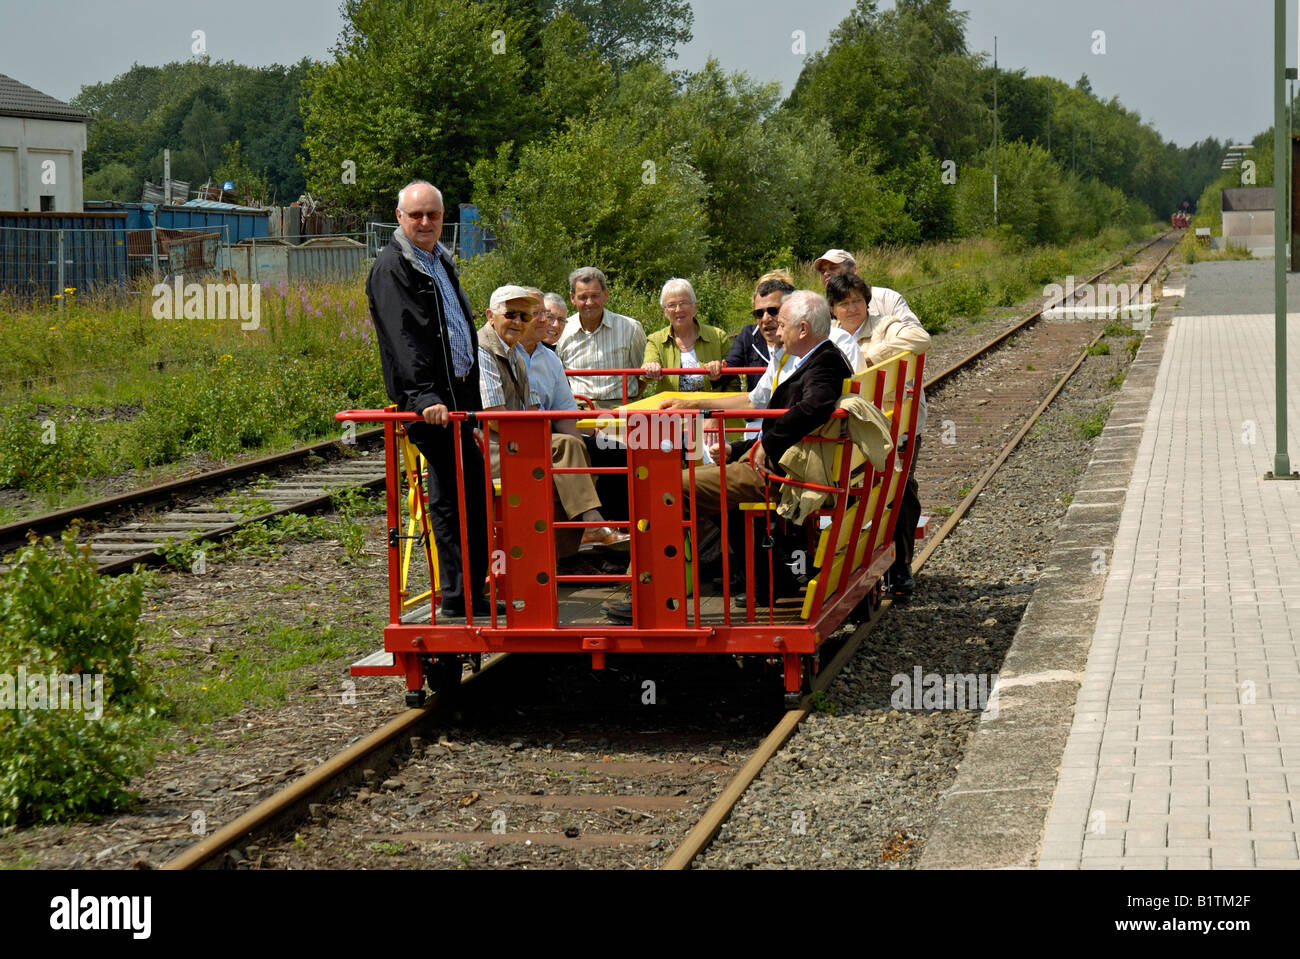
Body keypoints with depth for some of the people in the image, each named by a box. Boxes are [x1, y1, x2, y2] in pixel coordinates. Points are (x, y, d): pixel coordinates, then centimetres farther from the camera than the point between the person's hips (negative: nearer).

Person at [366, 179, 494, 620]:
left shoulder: (440, 261, 19)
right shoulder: (391, 268, -10)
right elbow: (403, 341, -22)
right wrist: (424, 397, -33)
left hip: (457, 391, 9)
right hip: (429, 401, -9)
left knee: (472, 492, 11)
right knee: (455, 497, -9)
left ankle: (469, 597, 18)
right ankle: (459, 600, -4)